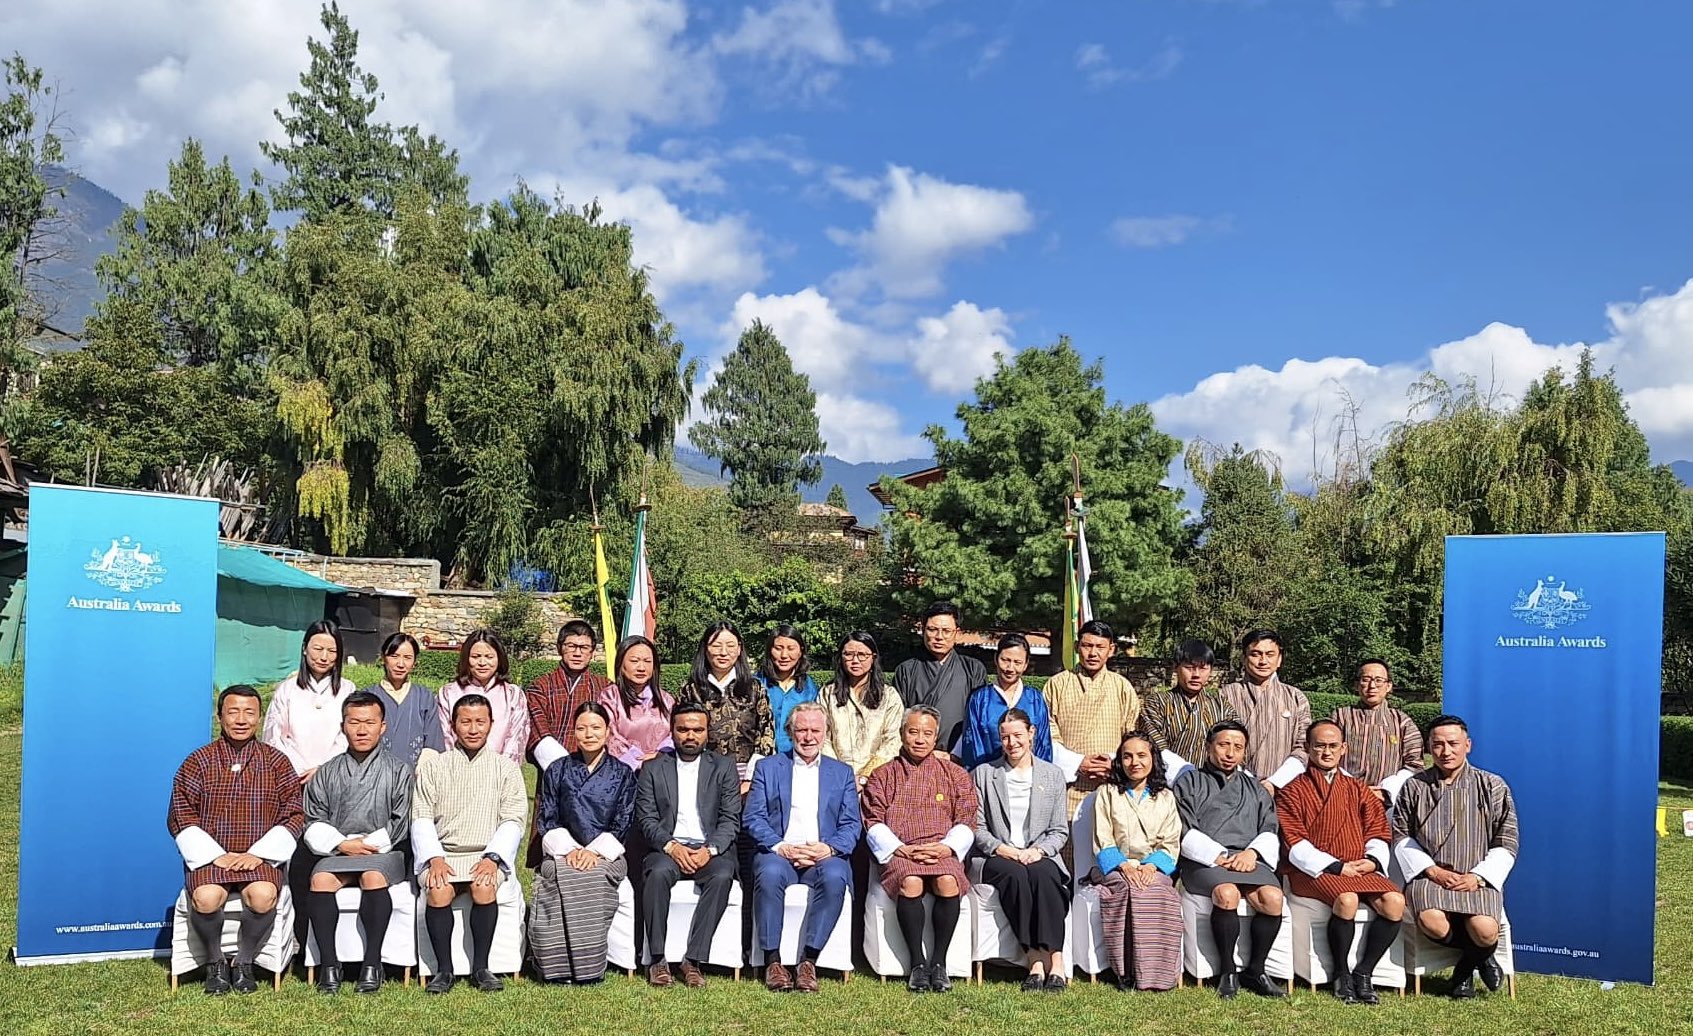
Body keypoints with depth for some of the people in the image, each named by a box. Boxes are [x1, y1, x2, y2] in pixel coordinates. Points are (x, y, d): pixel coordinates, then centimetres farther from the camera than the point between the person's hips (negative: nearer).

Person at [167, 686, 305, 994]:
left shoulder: (277, 762, 10)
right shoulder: (199, 761, 8)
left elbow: (293, 816, 5)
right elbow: (180, 816, 3)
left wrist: (258, 854, -9)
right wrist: (215, 856, -10)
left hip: (260, 857, 0)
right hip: (209, 856, 0)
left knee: (263, 896, -32)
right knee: (206, 898, -31)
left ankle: (244, 963, -5)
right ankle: (215, 962, -2)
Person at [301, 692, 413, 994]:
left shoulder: (398, 770, 8)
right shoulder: (327, 773, 15)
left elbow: (400, 824, 2)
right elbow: (314, 824, 9)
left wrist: (366, 843, -8)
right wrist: (341, 844, -7)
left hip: (384, 852, -2)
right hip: (336, 852, 2)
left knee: (374, 877, -34)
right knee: (321, 878, -29)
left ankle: (372, 963, -27)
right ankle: (328, 964, -24)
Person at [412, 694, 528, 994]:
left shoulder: (506, 768, 11)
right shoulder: (433, 766, 12)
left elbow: (513, 820, 4)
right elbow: (421, 818, 5)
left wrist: (492, 857, -12)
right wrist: (434, 858, -11)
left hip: (487, 854, 0)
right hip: (441, 853, 1)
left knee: (485, 887, -31)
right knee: (438, 891, -30)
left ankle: (480, 967, -17)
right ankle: (444, 969, -15)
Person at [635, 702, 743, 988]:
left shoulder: (724, 767, 12)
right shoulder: (653, 769, 12)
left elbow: (731, 820, 4)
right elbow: (646, 818, 3)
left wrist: (710, 850, -14)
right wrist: (671, 846, -15)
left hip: (710, 850, 0)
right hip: (667, 848, 0)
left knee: (722, 876, -32)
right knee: (657, 873, -33)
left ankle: (693, 960, -26)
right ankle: (657, 960, -23)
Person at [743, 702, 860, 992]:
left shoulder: (842, 773, 19)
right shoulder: (768, 767, 15)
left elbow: (852, 824, 9)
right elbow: (752, 818, 5)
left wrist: (829, 848, -12)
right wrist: (780, 847, -13)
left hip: (824, 856, 1)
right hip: (778, 853, 0)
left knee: (835, 877, -34)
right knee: (769, 875, -35)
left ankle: (809, 960, -26)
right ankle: (772, 960, -24)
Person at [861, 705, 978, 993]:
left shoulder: (955, 774, 18)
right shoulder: (883, 775, 16)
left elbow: (966, 821, 11)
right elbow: (874, 822, 7)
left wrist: (947, 847, -7)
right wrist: (899, 848, -8)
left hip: (942, 852, 1)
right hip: (899, 853, 0)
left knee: (948, 882, -33)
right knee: (911, 883, -34)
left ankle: (939, 962, -20)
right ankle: (917, 964, -22)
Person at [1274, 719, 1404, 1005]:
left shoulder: (1358, 789, 21)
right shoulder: (1293, 791, 6)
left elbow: (1378, 832, 17)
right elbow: (1295, 845, -3)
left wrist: (1373, 860, -4)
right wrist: (1335, 867, -13)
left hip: (1360, 869, 4)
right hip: (1314, 870, -4)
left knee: (1394, 901, -24)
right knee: (1347, 899, -34)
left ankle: (1363, 973, -10)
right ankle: (1341, 976, -14)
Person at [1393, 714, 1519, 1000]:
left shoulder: (1493, 786, 8)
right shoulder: (1414, 787, 9)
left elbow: (1506, 843, 7)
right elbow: (1401, 836, 9)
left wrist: (1477, 877, -7)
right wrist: (1433, 871, -6)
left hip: (1478, 878, 0)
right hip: (1429, 875, 0)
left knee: (1485, 930, -31)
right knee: (1431, 921, -32)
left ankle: (1465, 968, 8)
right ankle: (1481, 957, 2)